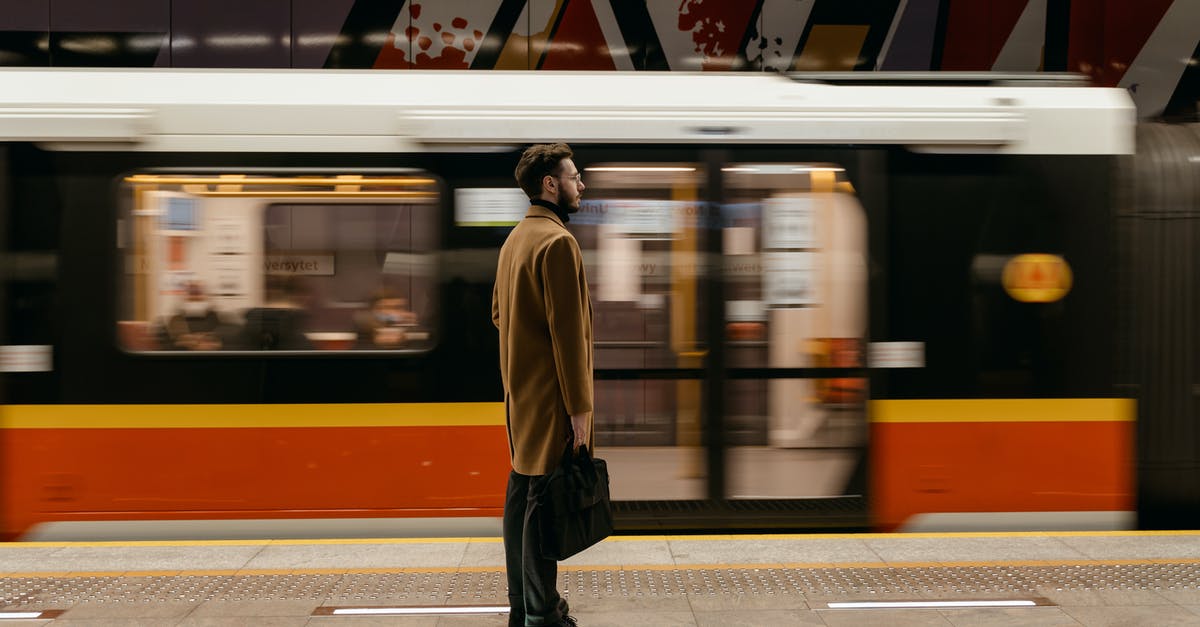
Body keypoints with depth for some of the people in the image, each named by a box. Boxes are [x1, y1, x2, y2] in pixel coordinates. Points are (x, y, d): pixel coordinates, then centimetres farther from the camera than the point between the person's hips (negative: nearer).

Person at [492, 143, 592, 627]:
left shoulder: (515, 238, 13)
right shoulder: (558, 242, -17)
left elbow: (498, 311, 20)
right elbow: (568, 331, -20)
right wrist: (579, 406, -18)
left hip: (519, 392, 10)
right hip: (550, 397, -10)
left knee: (520, 492, 14)